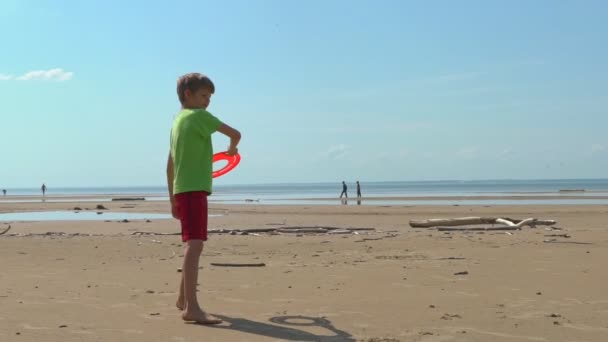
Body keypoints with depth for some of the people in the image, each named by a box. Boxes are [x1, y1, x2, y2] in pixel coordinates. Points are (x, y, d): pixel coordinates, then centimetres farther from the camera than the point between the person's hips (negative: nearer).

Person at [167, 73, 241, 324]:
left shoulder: (178, 121, 18)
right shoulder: (199, 116, -7)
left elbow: (170, 165, 19)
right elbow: (235, 134, -10)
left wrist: (173, 199, 21)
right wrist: (232, 149, 14)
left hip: (182, 190, 10)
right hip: (194, 189, -10)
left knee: (193, 245, 18)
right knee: (194, 244, -17)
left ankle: (183, 299, 27)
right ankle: (191, 308, -24)